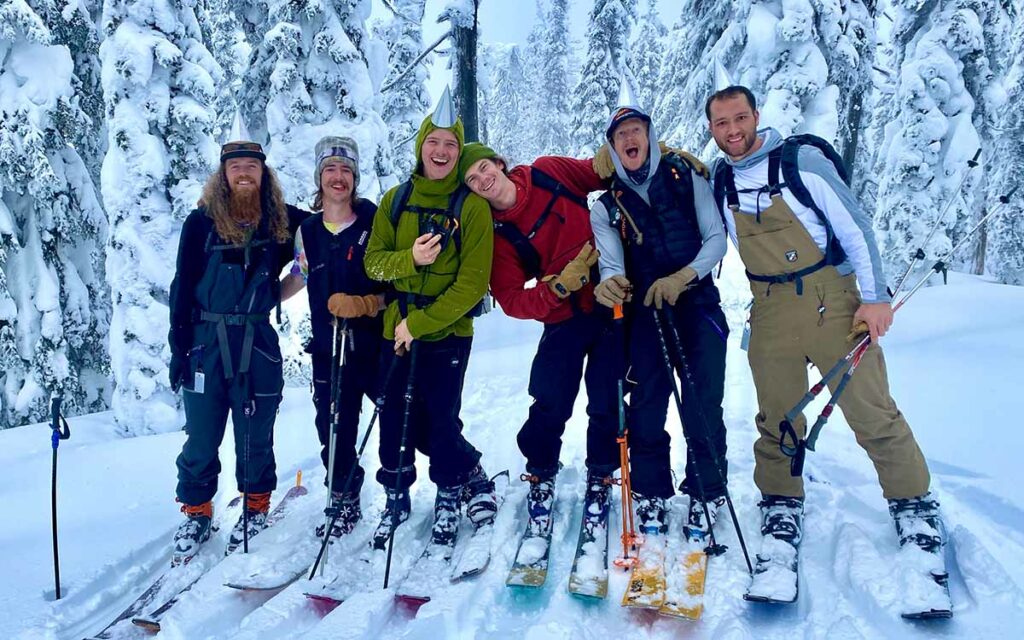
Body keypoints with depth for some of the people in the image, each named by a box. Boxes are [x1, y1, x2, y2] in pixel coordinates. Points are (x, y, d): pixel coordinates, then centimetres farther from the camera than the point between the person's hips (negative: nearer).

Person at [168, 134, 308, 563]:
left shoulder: (283, 221, 2)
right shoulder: (202, 222, 0)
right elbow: (183, 286, 1)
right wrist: (179, 346, -2)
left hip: (258, 342, 0)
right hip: (207, 340, 0)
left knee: (255, 436, 8)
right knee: (201, 437, 6)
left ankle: (256, 511, 26)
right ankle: (196, 514, 23)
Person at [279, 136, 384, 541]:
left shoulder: (375, 224, -5)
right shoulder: (307, 231, 7)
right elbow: (297, 280, 21)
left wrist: (366, 304, -18)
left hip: (376, 343, -3)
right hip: (329, 350, 3)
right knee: (335, 431, 8)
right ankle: (344, 501, 27)